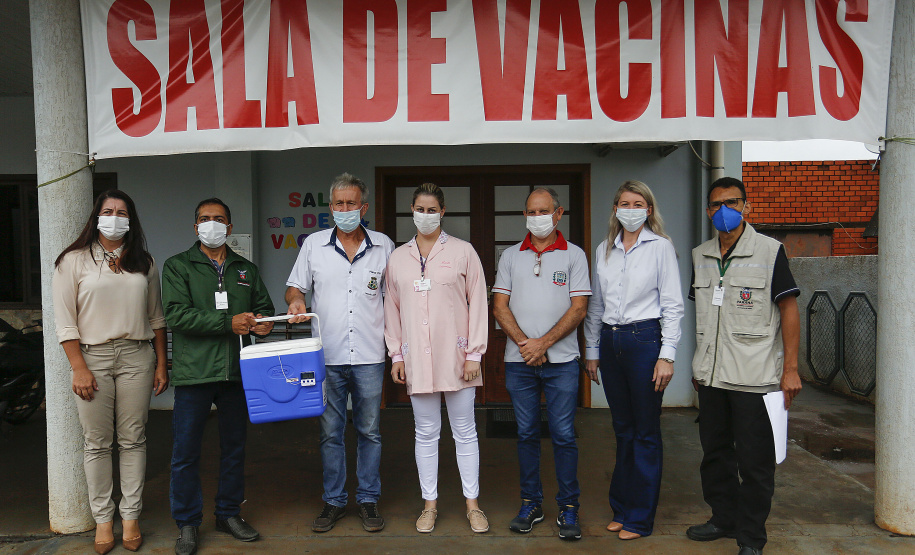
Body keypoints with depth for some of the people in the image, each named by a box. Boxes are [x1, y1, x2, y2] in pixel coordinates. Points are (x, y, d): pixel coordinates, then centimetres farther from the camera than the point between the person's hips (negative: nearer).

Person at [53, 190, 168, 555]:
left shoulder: (143, 263, 11)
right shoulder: (75, 261, 2)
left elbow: (156, 317, 13)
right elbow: (65, 320, -2)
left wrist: (161, 364, 8)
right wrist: (79, 368, -9)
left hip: (136, 357, 2)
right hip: (92, 357, -2)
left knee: (132, 440, 5)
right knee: (97, 442, 4)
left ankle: (131, 516, 16)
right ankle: (102, 518, 16)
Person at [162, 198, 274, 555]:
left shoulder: (246, 270, 15)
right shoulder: (178, 267, 2)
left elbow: (264, 307, 22)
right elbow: (176, 314, -11)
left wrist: (262, 322, -3)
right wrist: (229, 322, -18)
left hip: (237, 371, 4)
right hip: (194, 372, -4)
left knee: (234, 446, 13)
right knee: (186, 451, 2)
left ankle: (229, 514, 28)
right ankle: (187, 524, 16)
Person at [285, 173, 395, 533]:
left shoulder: (383, 246, 4)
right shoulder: (313, 244, 4)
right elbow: (294, 287, 10)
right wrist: (295, 301, -14)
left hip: (369, 356, 0)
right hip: (327, 355, 1)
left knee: (369, 431, 8)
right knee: (330, 432, 8)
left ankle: (368, 499, 22)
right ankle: (334, 500, 23)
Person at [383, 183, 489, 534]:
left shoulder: (462, 252, 1)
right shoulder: (398, 258, 9)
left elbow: (478, 303, -1)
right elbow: (392, 308, 12)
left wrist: (474, 353, -5)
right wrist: (396, 354, 7)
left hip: (455, 356, -2)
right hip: (416, 358, 2)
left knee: (464, 431, 6)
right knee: (426, 432, 10)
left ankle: (472, 504, 19)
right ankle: (429, 504, 22)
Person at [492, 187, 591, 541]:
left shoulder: (574, 255, 3)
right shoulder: (510, 256, 10)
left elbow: (578, 308, -4)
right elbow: (499, 306, 5)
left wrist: (543, 343, -12)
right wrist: (525, 344, -8)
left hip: (561, 360, -2)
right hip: (519, 361, 2)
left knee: (563, 435, 1)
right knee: (526, 434, 9)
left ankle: (568, 508, 13)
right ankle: (530, 504, 21)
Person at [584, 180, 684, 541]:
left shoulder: (660, 247, -2)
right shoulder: (604, 250, 11)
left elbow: (672, 305, -5)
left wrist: (667, 355, -11)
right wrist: (592, 351, 13)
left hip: (644, 339, -4)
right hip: (610, 342, 5)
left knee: (646, 433, 3)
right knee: (622, 429, 13)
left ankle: (640, 518, 14)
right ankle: (621, 509, 25)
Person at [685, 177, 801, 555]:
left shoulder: (769, 251, -5)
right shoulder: (700, 256, 10)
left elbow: (789, 310, -5)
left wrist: (790, 369, -9)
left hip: (754, 377, -5)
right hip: (710, 377, 5)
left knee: (754, 461, 3)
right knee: (714, 453, 16)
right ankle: (723, 518, 33)